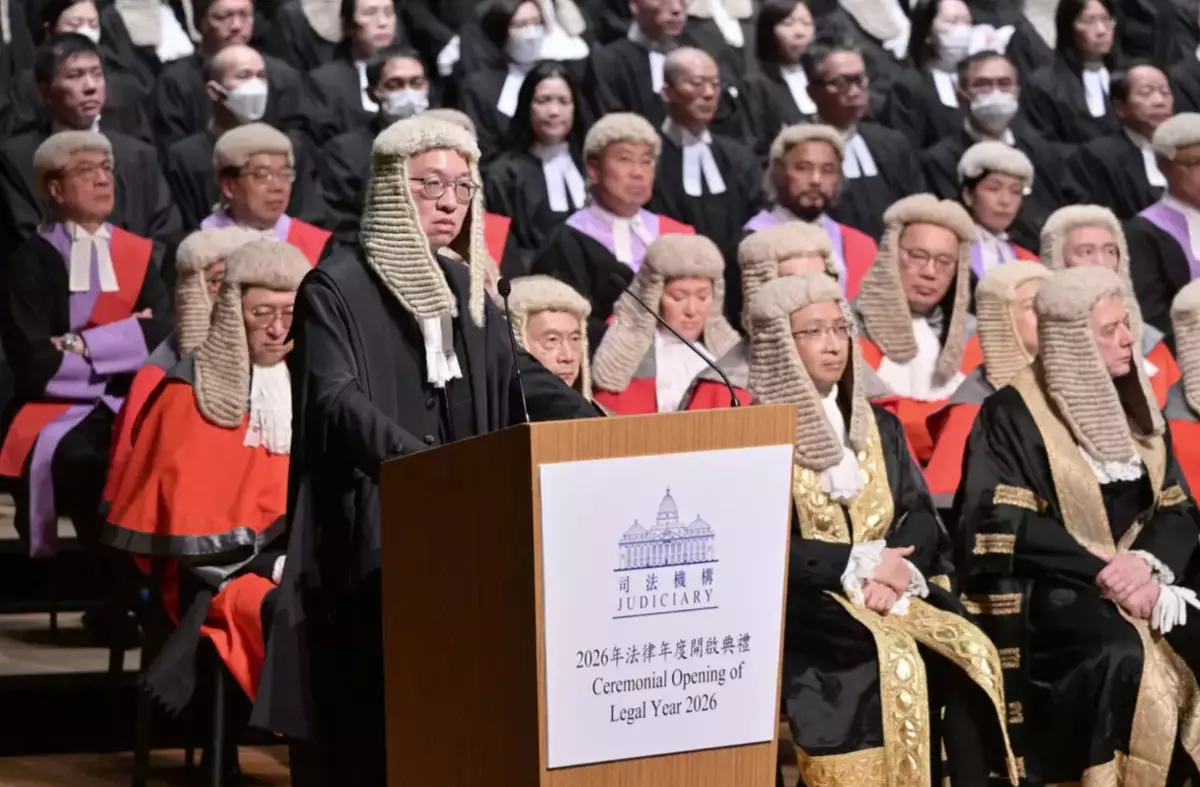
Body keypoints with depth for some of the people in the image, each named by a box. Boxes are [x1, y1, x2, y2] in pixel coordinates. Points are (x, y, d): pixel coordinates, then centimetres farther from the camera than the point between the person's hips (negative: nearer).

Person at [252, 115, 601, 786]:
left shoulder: (465, 287, 14)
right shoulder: (337, 289, -7)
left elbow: (522, 380, 17)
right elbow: (338, 402, -20)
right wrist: (420, 461, -36)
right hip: (372, 542, -6)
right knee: (371, 729, -5)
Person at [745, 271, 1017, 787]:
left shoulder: (879, 426, 18)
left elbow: (921, 516, 10)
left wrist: (896, 571, -12)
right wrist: (861, 564, -14)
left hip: (891, 592, 5)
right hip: (798, 603, -5)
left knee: (971, 653, -22)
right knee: (895, 661, -32)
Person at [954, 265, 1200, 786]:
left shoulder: (1134, 408, 15)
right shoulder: (1012, 414, -3)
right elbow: (1003, 525, -12)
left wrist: (1147, 562, -12)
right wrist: (1103, 568, -17)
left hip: (1142, 579, 5)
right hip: (1048, 588, -5)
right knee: (1119, 652, -34)